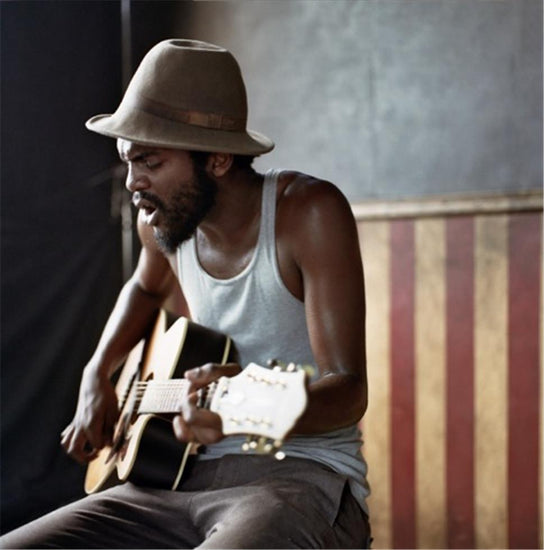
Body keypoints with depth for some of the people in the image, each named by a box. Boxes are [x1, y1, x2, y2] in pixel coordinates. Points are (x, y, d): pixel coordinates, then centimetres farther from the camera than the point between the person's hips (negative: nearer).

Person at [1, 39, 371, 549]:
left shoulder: (307, 211, -14)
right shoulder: (163, 219, 5)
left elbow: (349, 391, -19)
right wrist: (97, 376, 14)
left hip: (301, 473, -6)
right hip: (185, 477, 7)